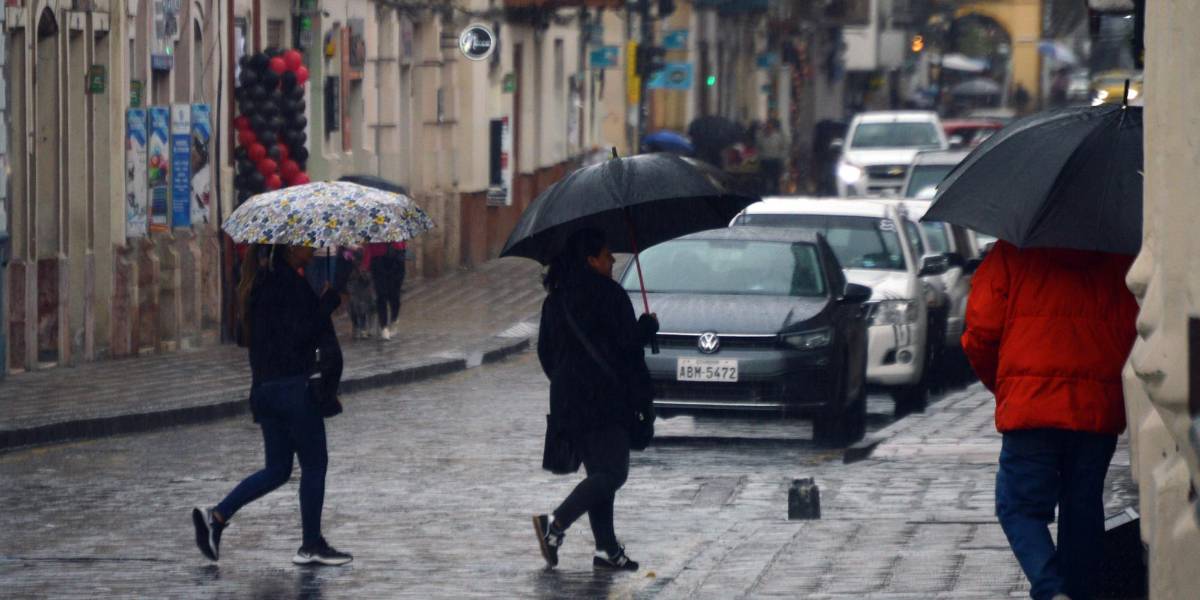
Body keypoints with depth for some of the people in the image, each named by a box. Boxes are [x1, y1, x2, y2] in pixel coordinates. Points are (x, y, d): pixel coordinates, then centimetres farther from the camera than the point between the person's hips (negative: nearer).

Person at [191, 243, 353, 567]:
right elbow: (303, 332, -21)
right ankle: (312, 545, 7)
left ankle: (217, 516, 1)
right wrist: (330, 300, -13)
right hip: (295, 386, -9)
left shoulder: (261, 283, 13)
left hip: (265, 388, 9)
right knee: (314, 464, 3)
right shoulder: (289, 283, -15)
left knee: (277, 469, 14)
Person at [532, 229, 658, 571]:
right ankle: (555, 524, -20)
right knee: (612, 473, -7)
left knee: (599, 473, 13)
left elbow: (545, 351, 15)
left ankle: (607, 549, 9)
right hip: (604, 400, -8)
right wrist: (649, 325, 6)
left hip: (567, 400, 8)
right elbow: (628, 341, -13)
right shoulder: (608, 295, -11)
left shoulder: (554, 301, 12)